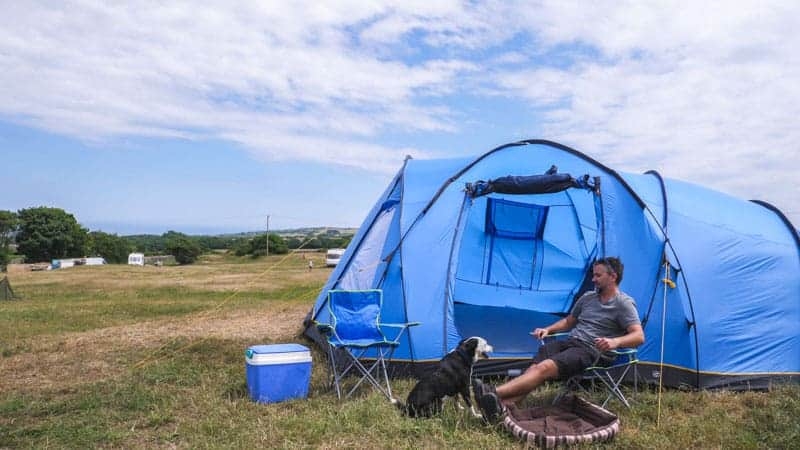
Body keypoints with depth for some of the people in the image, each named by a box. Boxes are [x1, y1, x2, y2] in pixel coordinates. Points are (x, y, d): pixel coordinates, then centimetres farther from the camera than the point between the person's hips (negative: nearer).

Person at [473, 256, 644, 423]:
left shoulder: (624, 303, -1)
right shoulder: (588, 297, 20)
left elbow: (639, 336, -12)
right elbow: (568, 322, 30)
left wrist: (615, 342, -31)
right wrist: (548, 329, 13)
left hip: (592, 351, -6)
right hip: (570, 342, 6)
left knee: (545, 368, -30)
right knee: (535, 367, -23)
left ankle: (494, 393, -42)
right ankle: (500, 406, -42)